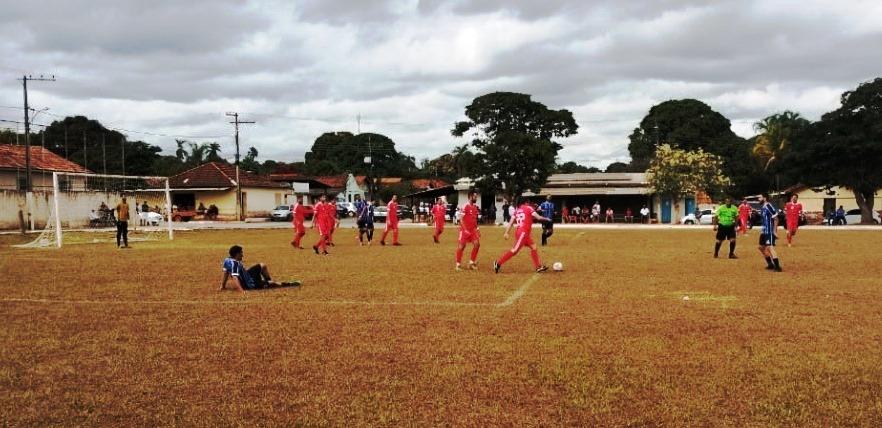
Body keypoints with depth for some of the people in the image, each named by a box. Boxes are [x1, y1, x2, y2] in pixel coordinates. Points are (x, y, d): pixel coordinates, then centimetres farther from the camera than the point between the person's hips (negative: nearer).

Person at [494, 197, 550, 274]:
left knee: (533, 247, 15)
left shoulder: (517, 210, 16)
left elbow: (511, 222, 7)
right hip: (523, 233, -9)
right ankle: (498, 263, -13)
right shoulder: (528, 208, 0)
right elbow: (538, 217, -5)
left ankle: (539, 267, 16)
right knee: (515, 250, -11)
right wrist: (546, 219, 14)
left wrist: (506, 233, 2)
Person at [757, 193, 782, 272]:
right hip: (764, 231, 10)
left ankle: (777, 266, -13)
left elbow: (776, 219, -16)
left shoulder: (769, 207, -15)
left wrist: (774, 231, -19)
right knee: (761, 247, 16)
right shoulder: (763, 208, 13)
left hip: (770, 231, -10)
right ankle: (770, 264, 25)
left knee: (770, 247, -15)